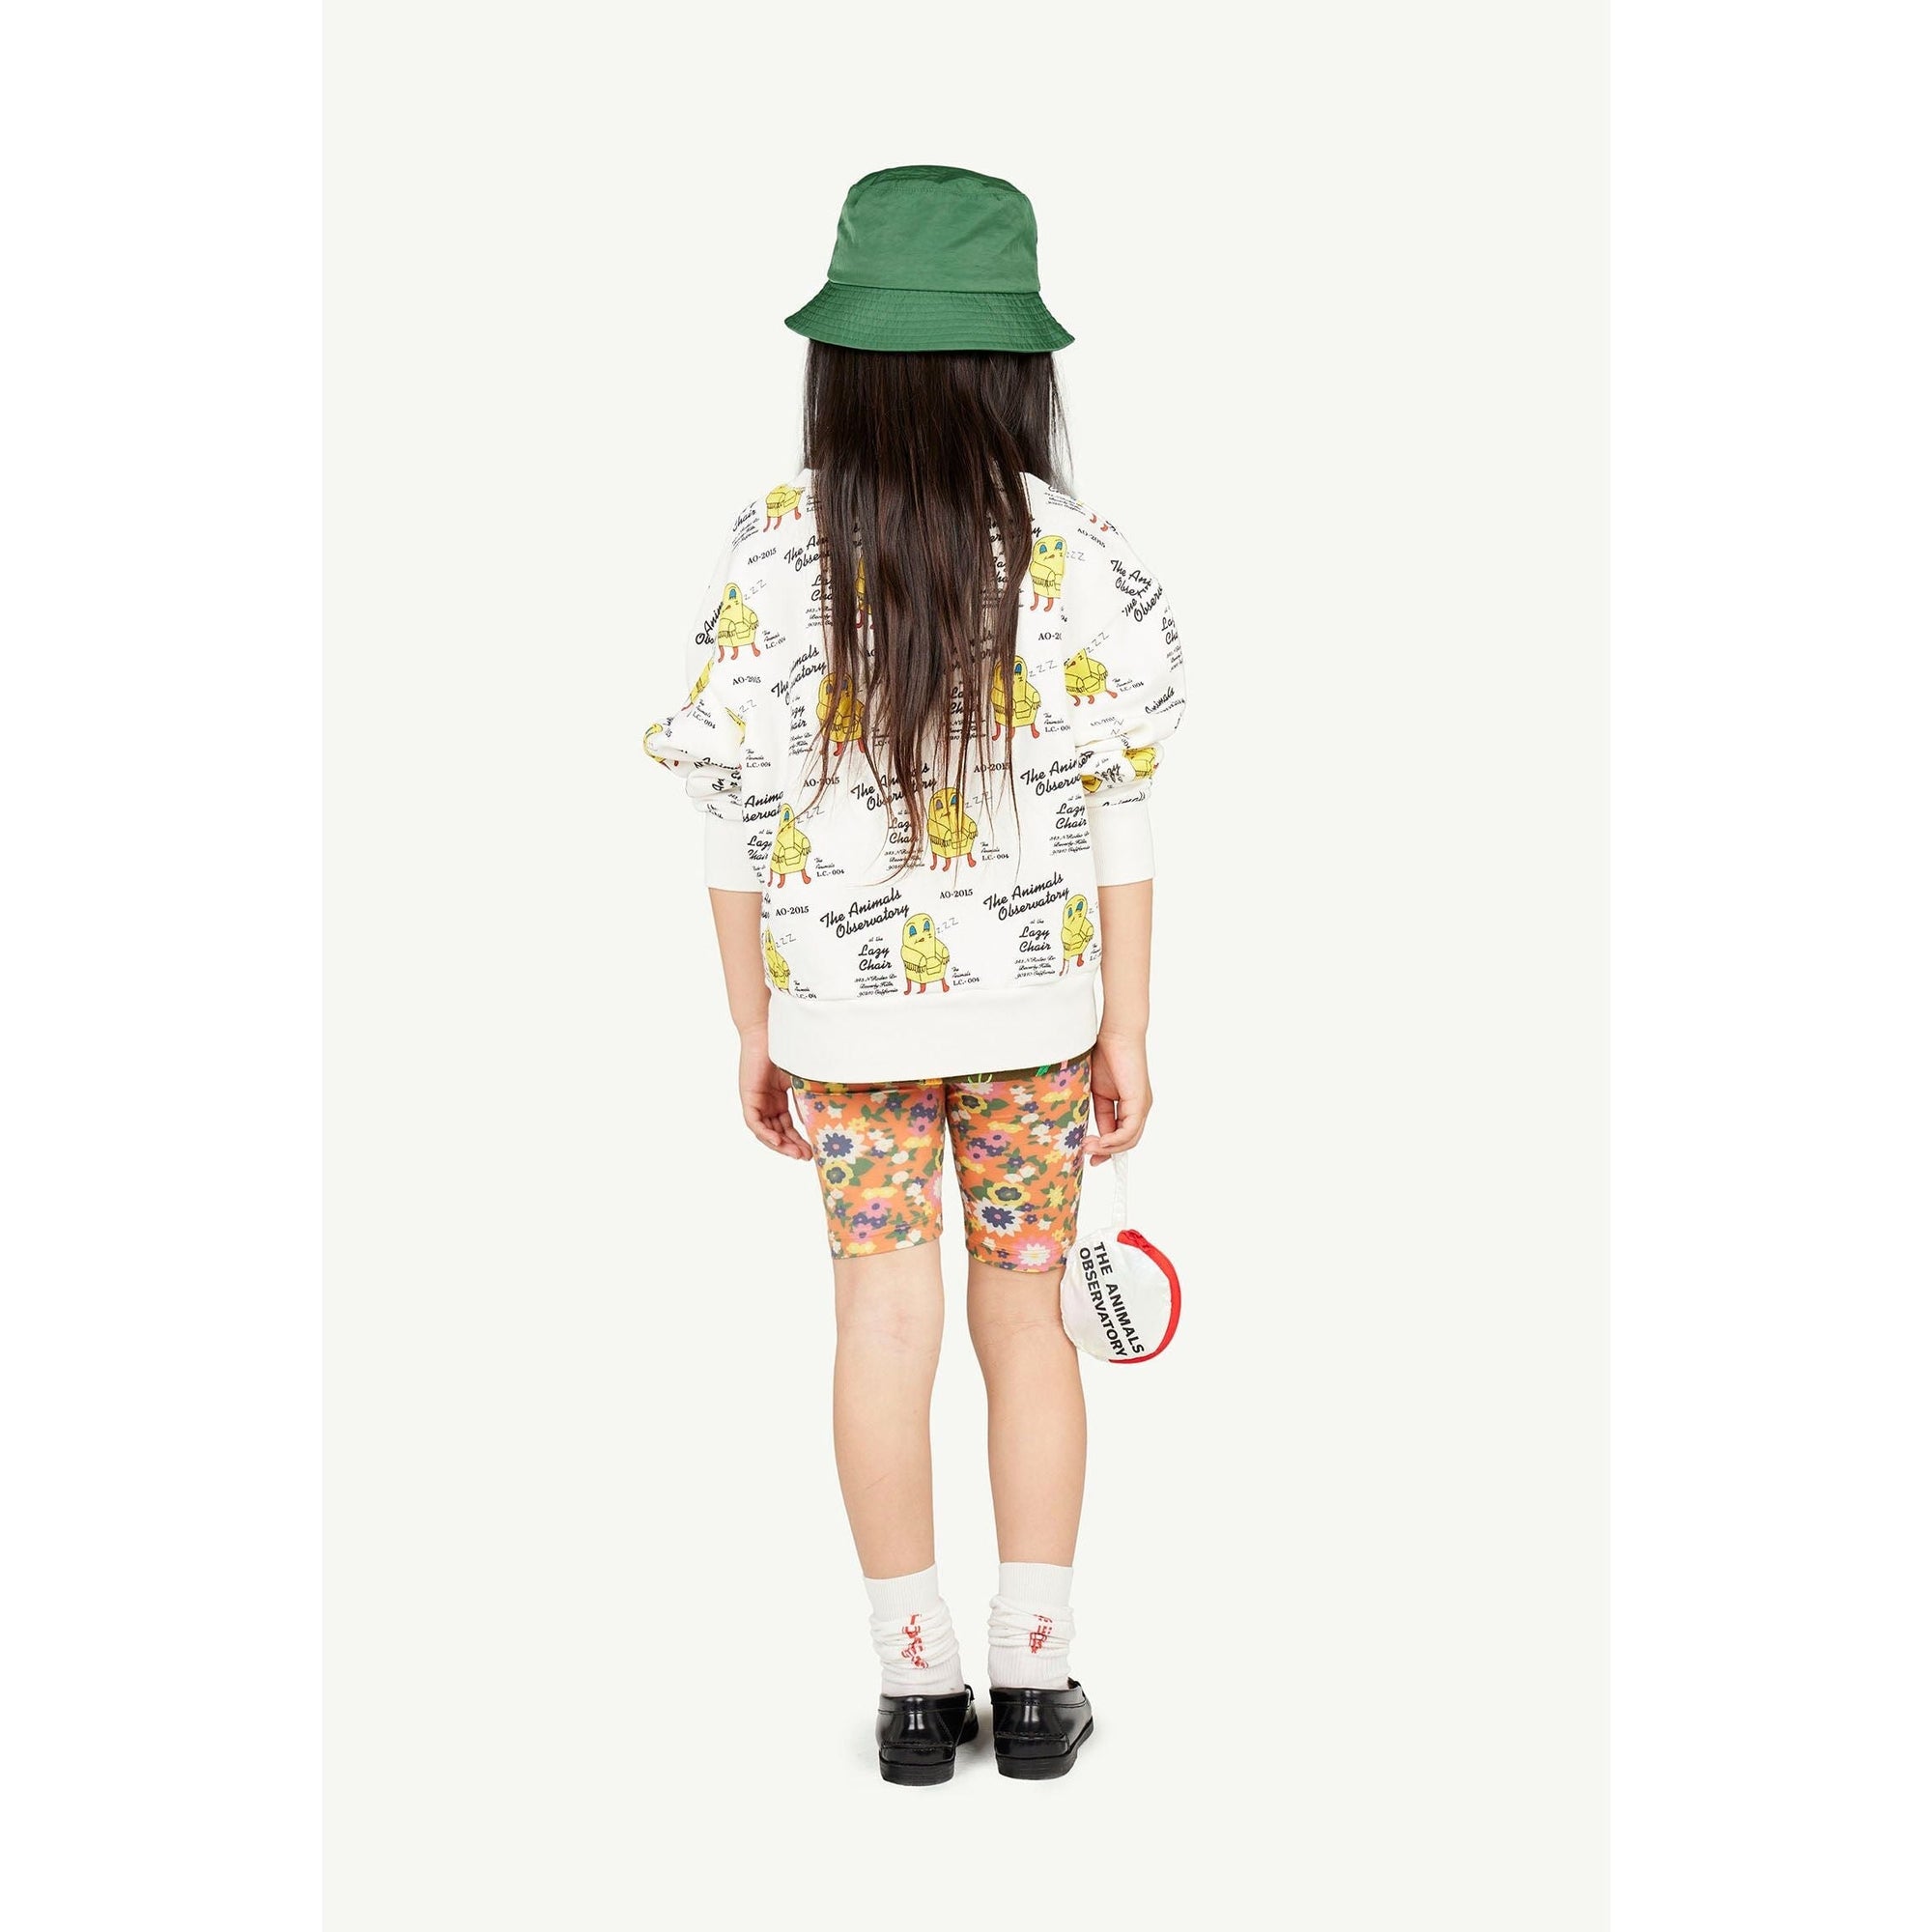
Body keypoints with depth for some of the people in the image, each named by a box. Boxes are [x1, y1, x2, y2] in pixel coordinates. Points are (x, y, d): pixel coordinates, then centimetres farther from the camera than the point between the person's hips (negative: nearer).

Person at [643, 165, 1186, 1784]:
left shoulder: (771, 556, -10)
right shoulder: (1076, 556, -11)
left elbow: (741, 824, -6)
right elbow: (1118, 822, -8)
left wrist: (752, 1032, 5)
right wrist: (1129, 1034, 2)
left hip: (843, 1007, 0)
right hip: (1030, 1004, 0)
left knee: (885, 1316, 10)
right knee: (1026, 1311, 13)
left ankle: (918, 1684, 15)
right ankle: (1035, 1679, 18)